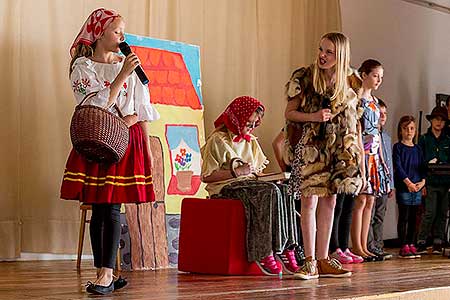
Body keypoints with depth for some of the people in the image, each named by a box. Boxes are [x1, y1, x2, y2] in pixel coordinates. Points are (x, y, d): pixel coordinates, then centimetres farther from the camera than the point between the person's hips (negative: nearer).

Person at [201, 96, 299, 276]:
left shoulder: (251, 141, 20)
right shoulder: (218, 140, -3)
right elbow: (206, 176, -9)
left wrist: (259, 170, 3)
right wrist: (237, 172, -15)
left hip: (249, 184, 7)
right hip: (225, 188, -7)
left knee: (284, 191, -23)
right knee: (269, 192, -32)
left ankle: (285, 249, -28)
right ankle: (263, 253, -33)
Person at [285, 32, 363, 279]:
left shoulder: (346, 84, 9)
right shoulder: (304, 78, -3)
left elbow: (351, 121, 15)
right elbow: (289, 113, -1)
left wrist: (354, 153, 10)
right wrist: (313, 116, -17)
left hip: (337, 147, 4)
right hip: (310, 145, -4)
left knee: (329, 201, 6)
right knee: (309, 200, -8)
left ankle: (323, 260, 11)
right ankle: (310, 261, -3)